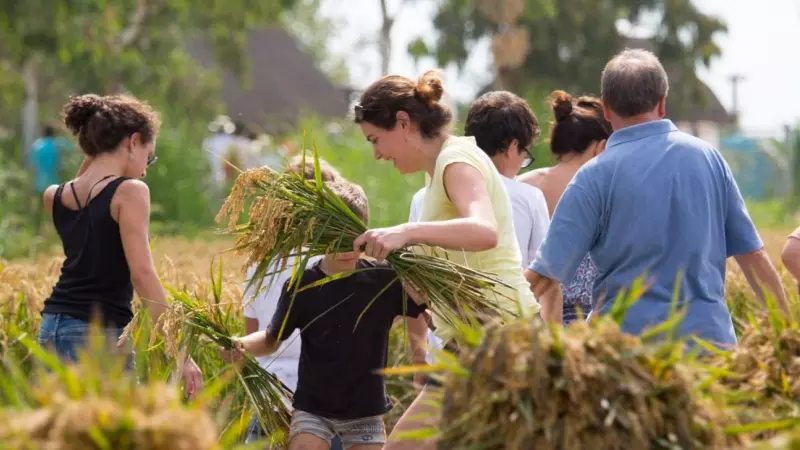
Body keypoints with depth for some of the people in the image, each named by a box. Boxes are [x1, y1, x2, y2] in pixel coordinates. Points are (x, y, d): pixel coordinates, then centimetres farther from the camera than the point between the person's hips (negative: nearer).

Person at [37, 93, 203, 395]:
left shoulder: (56, 197, 9)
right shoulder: (129, 192, -9)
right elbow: (142, 273, -17)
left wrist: (91, 155, 22)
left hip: (53, 328, 7)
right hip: (99, 335, -7)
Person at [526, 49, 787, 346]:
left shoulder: (596, 176, -4)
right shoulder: (708, 157, 7)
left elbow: (543, 277, -6)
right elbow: (753, 255, 9)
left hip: (630, 335, -3)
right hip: (710, 334, 3)